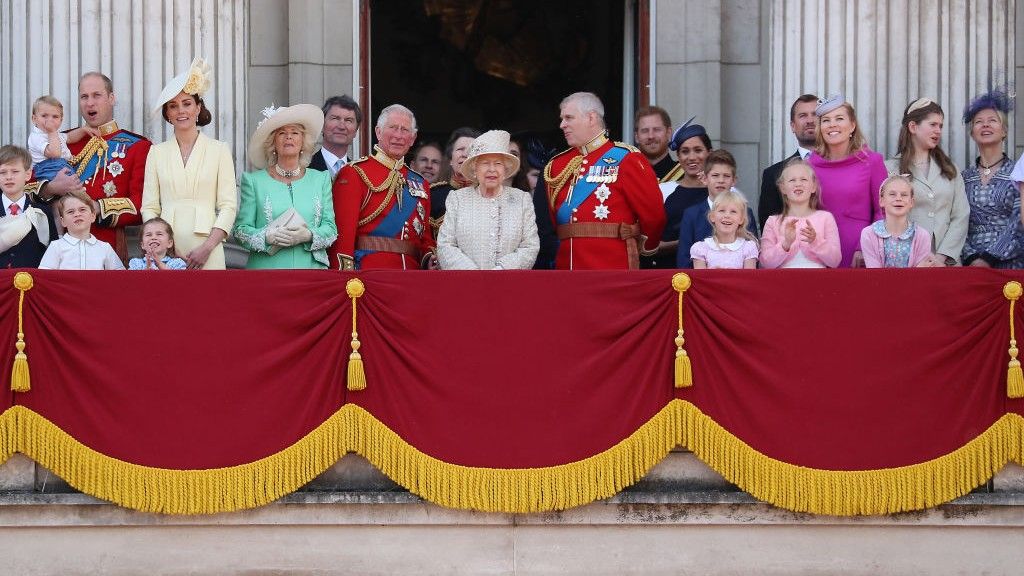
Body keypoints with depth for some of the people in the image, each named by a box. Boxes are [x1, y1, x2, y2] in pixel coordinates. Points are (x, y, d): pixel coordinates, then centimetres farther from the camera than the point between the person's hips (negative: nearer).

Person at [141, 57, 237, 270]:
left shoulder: (219, 150, 6)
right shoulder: (157, 152, 11)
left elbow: (228, 206, 1)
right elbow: (149, 207, 8)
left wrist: (208, 247, -11)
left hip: (206, 251, -1)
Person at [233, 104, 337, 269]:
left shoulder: (320, 180, 12)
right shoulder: (254, 181, 7)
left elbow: (331, 228, 7)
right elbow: (241, 229, 2)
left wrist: (309, 236, -13)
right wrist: (268, 237, -15)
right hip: (267, 267, -1)